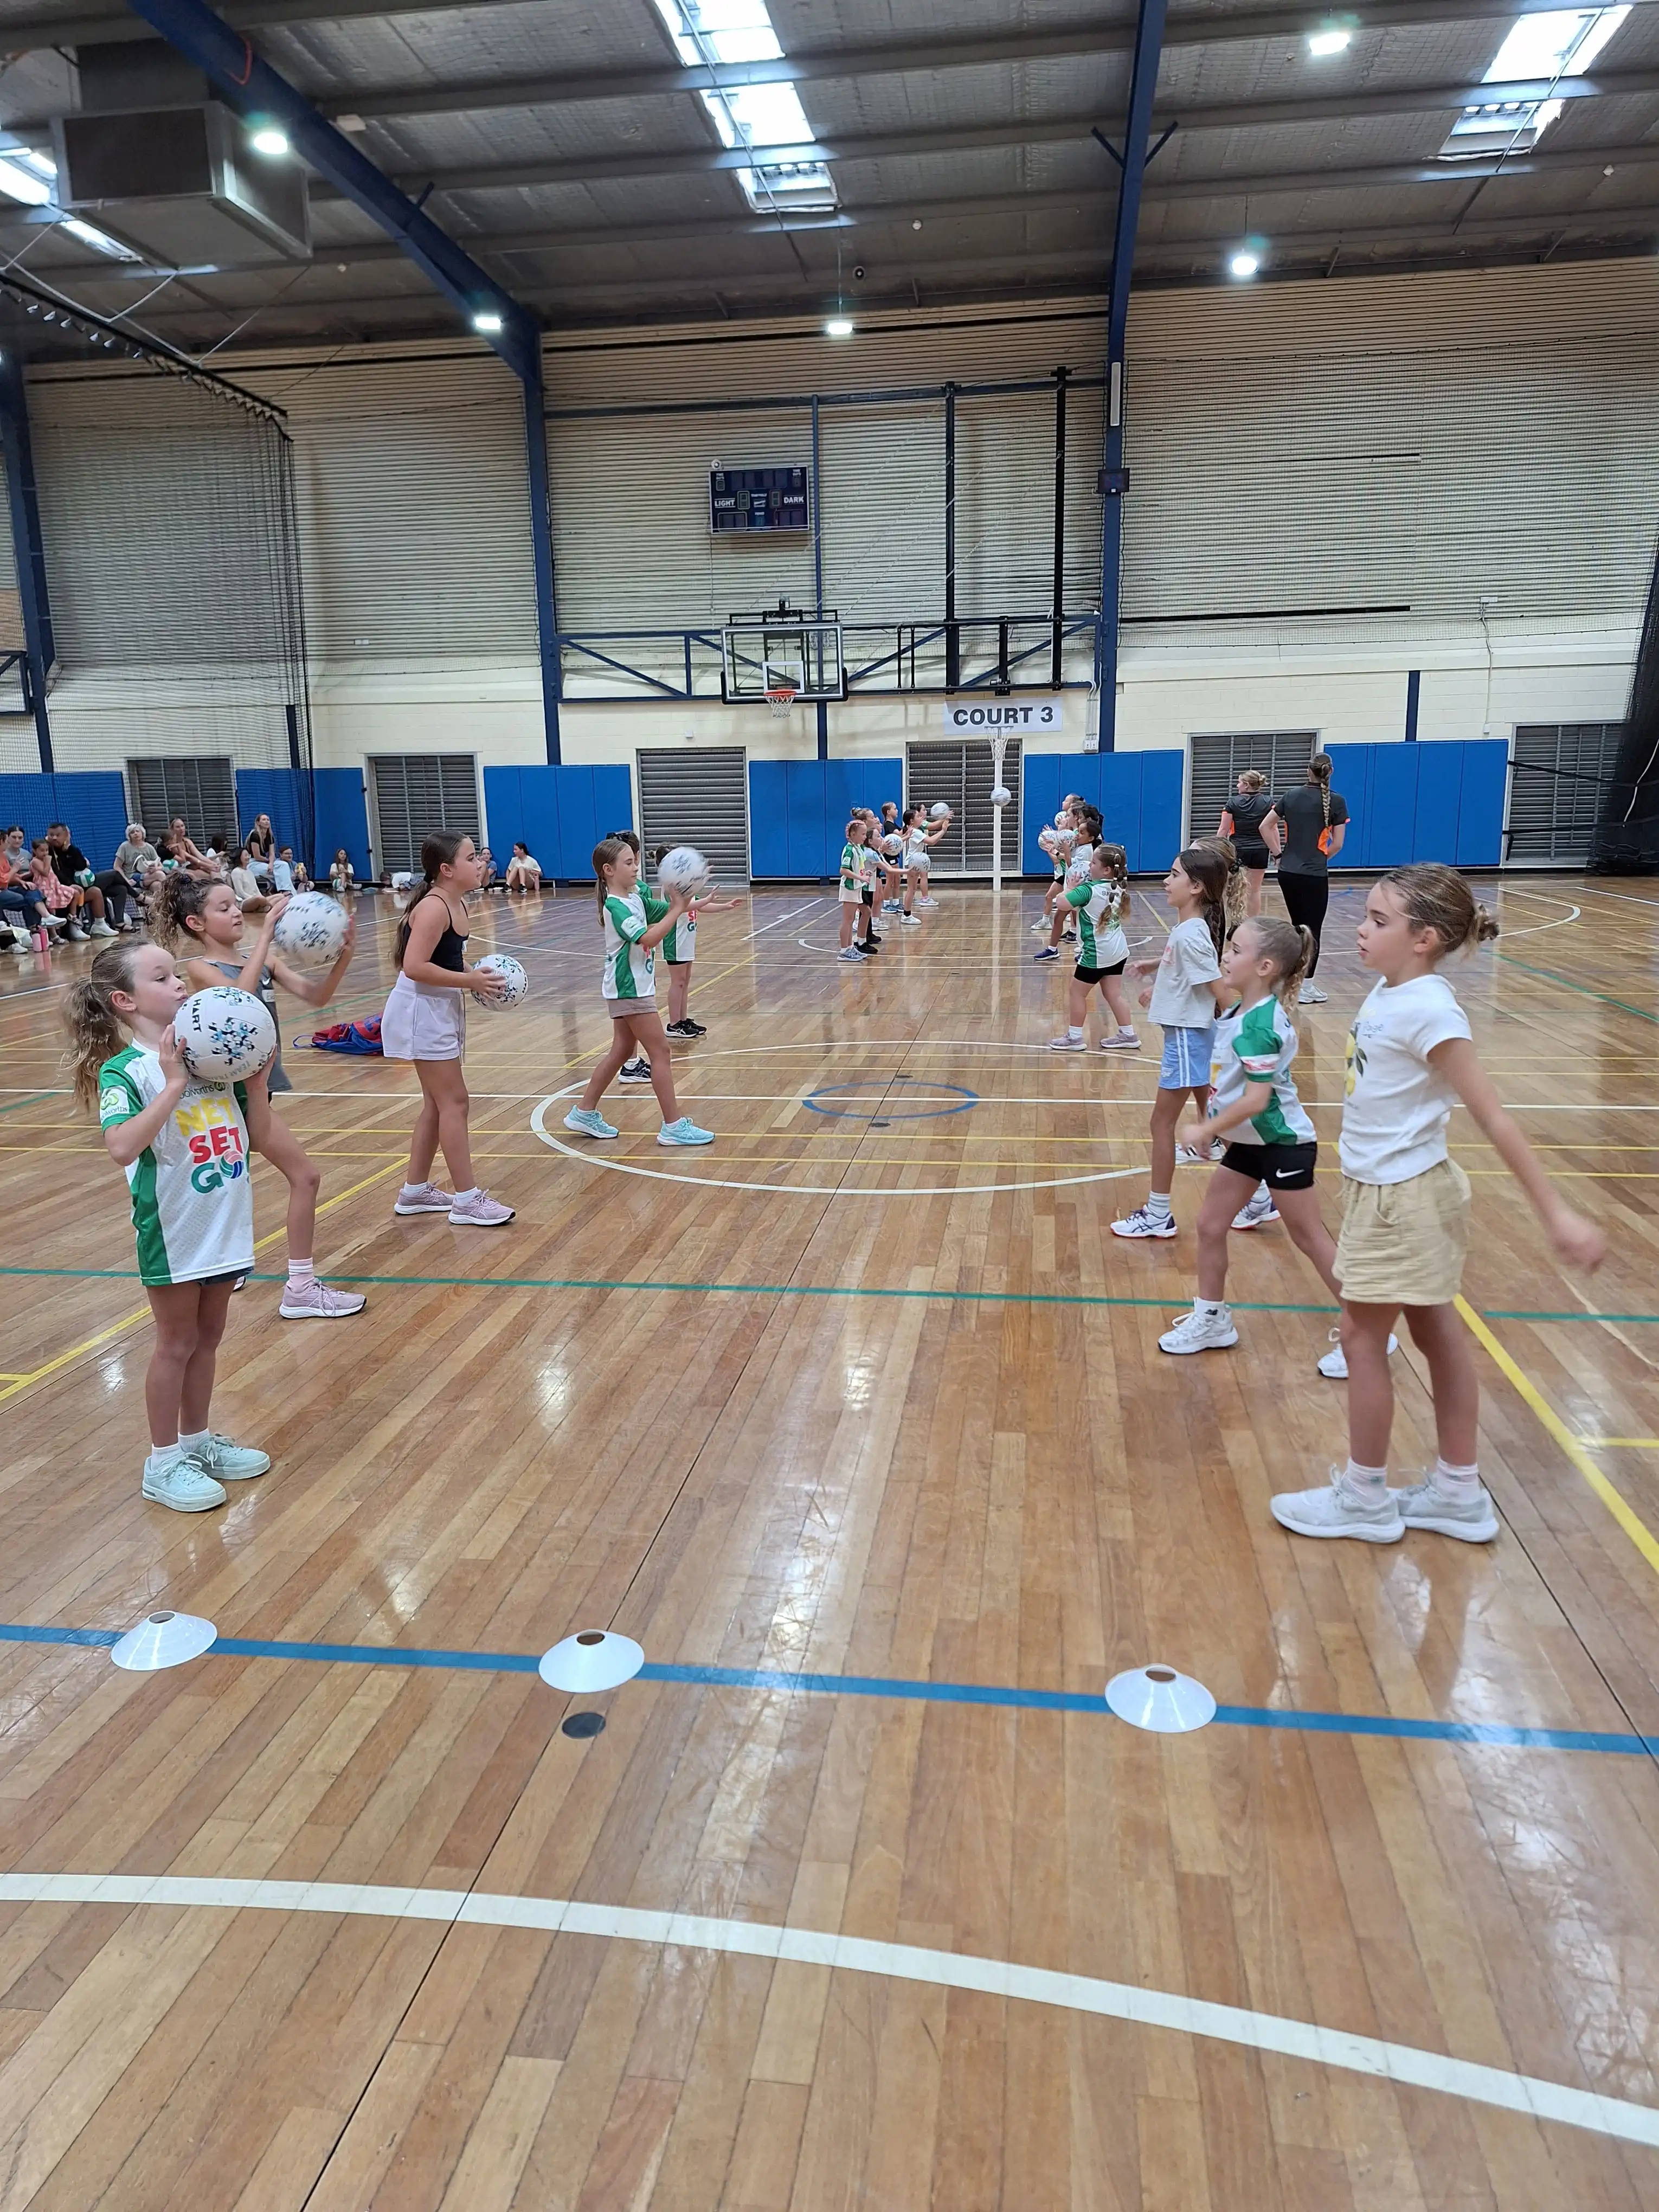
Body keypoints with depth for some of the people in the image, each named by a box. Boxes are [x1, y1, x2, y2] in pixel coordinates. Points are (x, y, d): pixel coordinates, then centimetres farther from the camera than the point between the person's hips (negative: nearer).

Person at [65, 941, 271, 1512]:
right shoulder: (124, 1070, -17)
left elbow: (252, 1118, 12)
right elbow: (122, 1147, -33)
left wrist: (257, 1070, -5)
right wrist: (175, 1085, -33)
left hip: (224, 1222, 6)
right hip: (171, 1229, -6)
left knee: (208, 1337, 18)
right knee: (177, 1343, 6)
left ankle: (198, 1440, 35)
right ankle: (164, 1463, 23)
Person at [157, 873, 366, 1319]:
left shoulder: (259, 960, 5)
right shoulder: (199, 967, -12)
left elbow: (315, 995, -4)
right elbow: (240, 996, -33)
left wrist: (344, 957, -20)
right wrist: (266, 934, -32)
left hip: (253, 1084, 8)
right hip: (236, 1087, -8)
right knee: (305, 1176, -10)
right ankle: (301, 1290, -4)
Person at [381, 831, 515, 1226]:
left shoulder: (457, 905, 7)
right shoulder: (433, 907, -21)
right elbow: (415, 966, -28)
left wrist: (477, 976, -1)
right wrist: (470, 981, -23)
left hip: (442, 1010, 10)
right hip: (422, 1012, -10)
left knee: (437, 1104, 16)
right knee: (454, 1103, -6)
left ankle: (415, 1191, 27)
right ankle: (467, 1201, 1)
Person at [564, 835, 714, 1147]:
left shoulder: (636, 898, 9)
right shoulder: (616, 906, -18)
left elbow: (665, 910, 8)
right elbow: (648, 938, -28)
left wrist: (680, 902, -12)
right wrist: (677, 910, -25)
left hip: (632, 987, 10)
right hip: (629, 990, -10)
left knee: (621, 1052, 16)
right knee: (660, 1053, -6)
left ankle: (584, 1113, 23)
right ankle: (674, 1126, -1)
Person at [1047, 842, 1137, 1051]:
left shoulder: (1089, 890, -20)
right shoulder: (1119, 888, 3)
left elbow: (1063, 904, -26)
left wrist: (1071, 888, -7)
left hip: (1095, 953, -8)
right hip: (1117, 951, 8)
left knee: (1078, 992, 6)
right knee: (1113, 993, 14)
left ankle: (1075, 1037, 13)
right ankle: (1128, 1035, 17)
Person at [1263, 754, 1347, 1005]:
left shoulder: (1291, 796, 5)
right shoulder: (1336, 801, -6)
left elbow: (1265, 827, 8)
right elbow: (1337, 844, -6)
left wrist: (1279, 853, 13)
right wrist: (1321, 857, 12)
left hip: (1287, 872, 5)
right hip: (1314, 875, -5)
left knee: (1299, 927, 18)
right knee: (1312, 930, 3)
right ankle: (1306, 987, 5)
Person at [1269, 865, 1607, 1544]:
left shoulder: (1427, 1010, -24)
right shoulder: (1392, 991, 1)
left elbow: (1493, 1118, -24)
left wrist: (1556, 1213, -22)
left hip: (1403, 1198, -9)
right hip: (1391, 1191, 9)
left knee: (1362, 1337, 4)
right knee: (1436, 1333, 16)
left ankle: (1365, 1498, 21)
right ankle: (1459, 1494, 30)